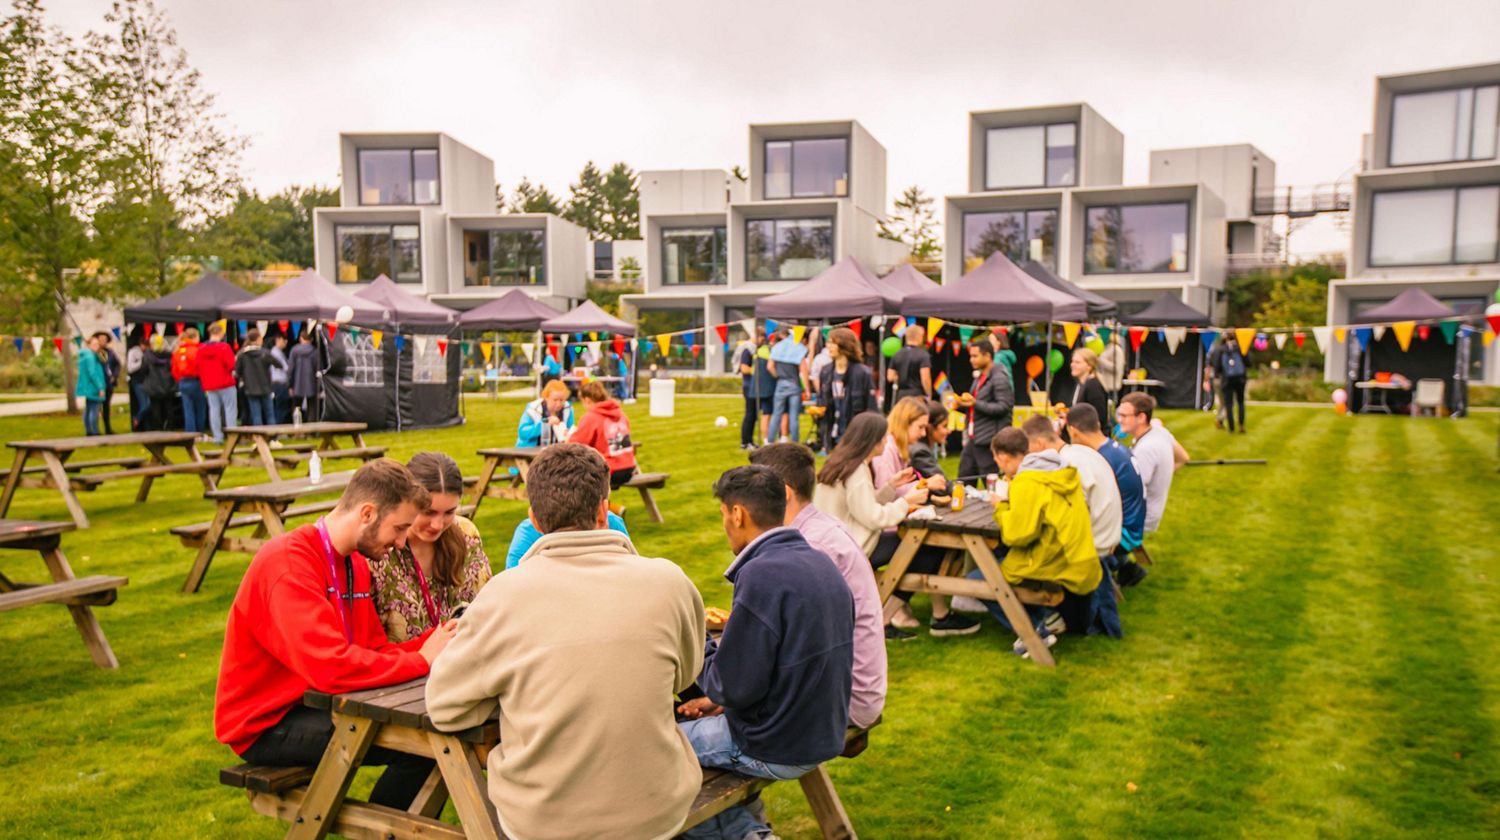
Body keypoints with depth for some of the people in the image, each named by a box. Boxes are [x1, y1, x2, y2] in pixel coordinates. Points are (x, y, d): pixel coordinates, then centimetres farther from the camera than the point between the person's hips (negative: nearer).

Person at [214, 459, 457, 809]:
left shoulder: (356, 564, 6)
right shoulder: (288, 563, -22)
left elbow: (376, 650, 2)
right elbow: (330, 668, -33)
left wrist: (435, 642, -15)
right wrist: (421, 659, -25)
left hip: (316, 703, 9)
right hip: (265, 725, -8)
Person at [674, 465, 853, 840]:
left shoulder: (761, 575, -25)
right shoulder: (821, 562, 2)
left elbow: (732, 686, -22)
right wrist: (723, 699, 11)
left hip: (778, 750, -8)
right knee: (699, 723, 25)